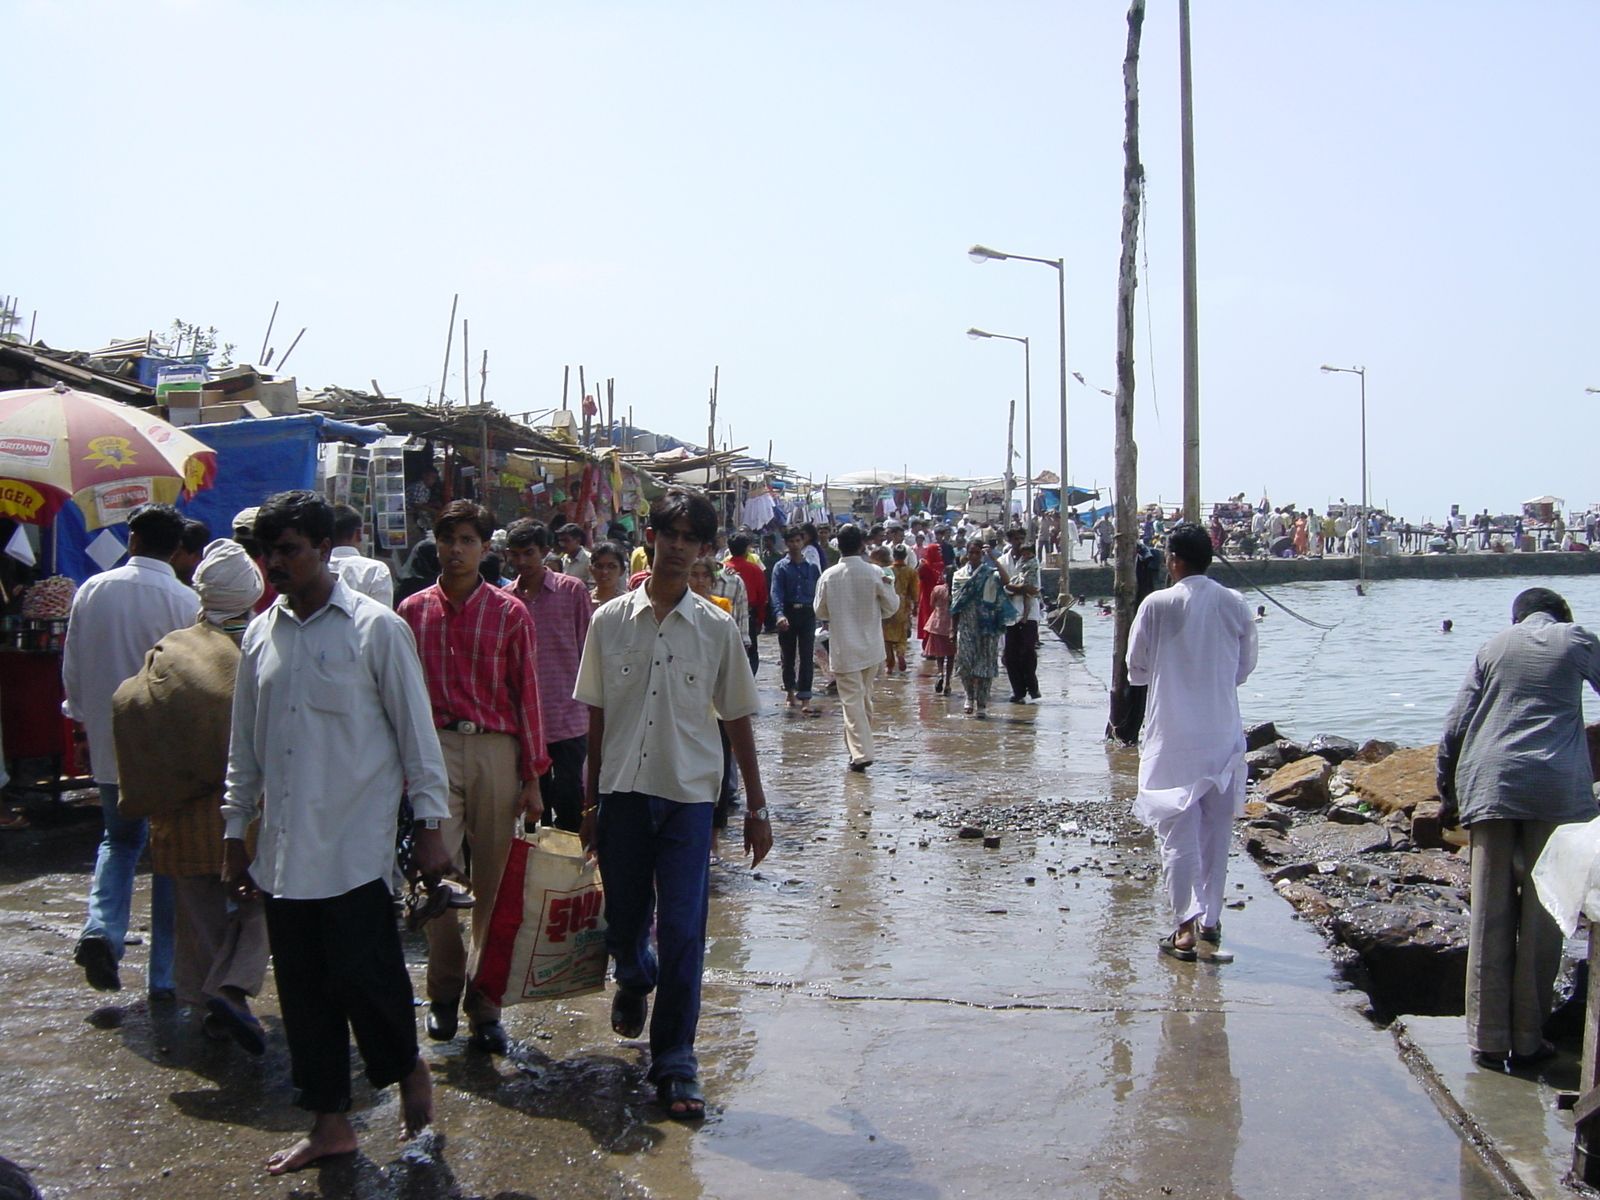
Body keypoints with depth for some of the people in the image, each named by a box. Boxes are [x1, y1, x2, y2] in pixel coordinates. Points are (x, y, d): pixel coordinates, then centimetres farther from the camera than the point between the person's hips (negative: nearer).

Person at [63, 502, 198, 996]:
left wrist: (83, 714, 21)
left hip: (109, 743, 3)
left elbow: (72, 665, 6)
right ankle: (165, 974, 11)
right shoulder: (185, 602, -14)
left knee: (120, 838, 22)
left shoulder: (93, 590, -3)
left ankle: (101, 928, -2)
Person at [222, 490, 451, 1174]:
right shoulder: (260, 636, 10)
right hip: (283, 849, 5)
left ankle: (409, 1071, 23)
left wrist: (430, 826, -6)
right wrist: (235, 833, 15)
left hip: (353, 846, -5)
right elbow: (244, 745, 16)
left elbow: (416, 732, -4)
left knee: (364, 973, -6)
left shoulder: (376, 628, -5)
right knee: (302, 988, 9)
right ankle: (329, 1123, 22)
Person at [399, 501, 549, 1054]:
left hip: (495, 749, 0)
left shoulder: (510, 613, 4)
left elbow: (526, 696, 4)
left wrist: (532, 778, 1)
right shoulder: (413, 610, 8)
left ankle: (485, 1002, 15)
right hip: (433, 746, 0)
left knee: (492, 882, 4)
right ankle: (445, 990, 15)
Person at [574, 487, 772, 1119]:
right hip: (622, 792, 2)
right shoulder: (610, 621, 2)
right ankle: (635, 981, 48)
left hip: (688, 795, -1)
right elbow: (597, 717, 8)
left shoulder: (716, 627, 0)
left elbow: (737, 722, 4)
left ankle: (675, 1062, 8)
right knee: (623, 925, 13)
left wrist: (757, 809, 3)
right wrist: (589, 801, 9)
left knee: (683, 933, -5)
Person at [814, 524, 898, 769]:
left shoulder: (828, 576, -10)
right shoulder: (874, 573, -10)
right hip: (871, 647, 2)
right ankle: (859, 745, 32)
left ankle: (861, 752, -11)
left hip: (843, 649, -2)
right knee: (865, 697, 19)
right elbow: (892, 606, 0)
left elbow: (820, 612, 2)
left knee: (851, 700, -2)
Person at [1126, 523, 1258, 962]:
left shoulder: (1157, 605, -11)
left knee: (1178, 831, 1)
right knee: (1216, 830, 15)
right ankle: (1210, 919, 24)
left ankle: (1186, 926, -5)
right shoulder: (1235, 605, -1)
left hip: (1174, 737, -3)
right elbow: (1245, 667, 9)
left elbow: (1136, 670, -2)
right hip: (1224, 734, 3)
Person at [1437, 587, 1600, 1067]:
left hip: (1489, 787, 2)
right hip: (1556, 788, -2)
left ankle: (1488, 1037, 6)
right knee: (1542, 916, 3)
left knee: (1490, 916, 4)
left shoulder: (1493, 646, 16)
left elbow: (1455, 729, 11)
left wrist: (1448, 793, 19)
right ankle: (1528, 1039, 6)